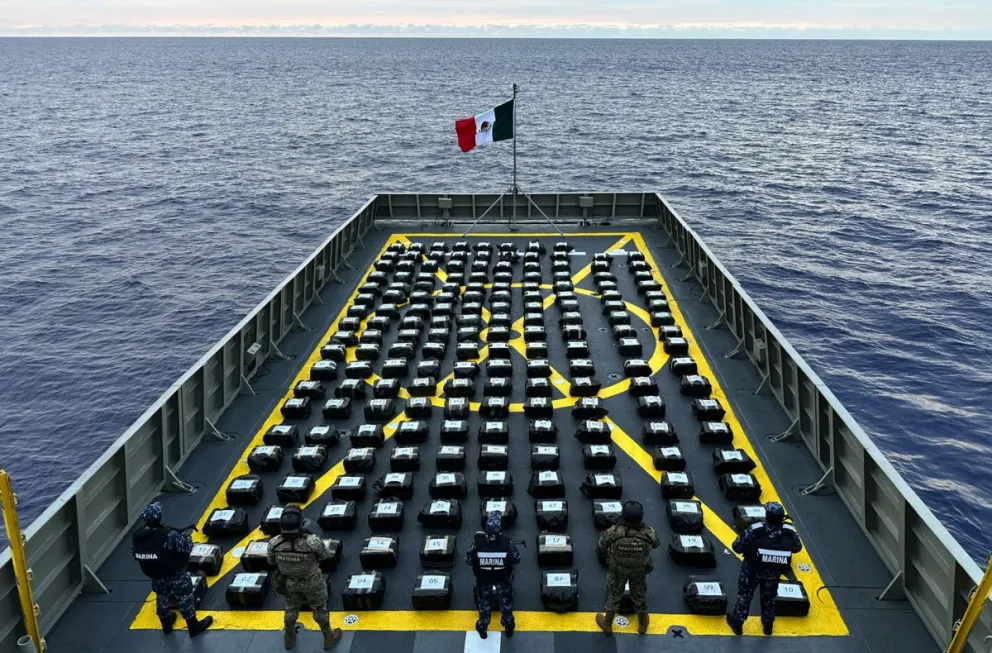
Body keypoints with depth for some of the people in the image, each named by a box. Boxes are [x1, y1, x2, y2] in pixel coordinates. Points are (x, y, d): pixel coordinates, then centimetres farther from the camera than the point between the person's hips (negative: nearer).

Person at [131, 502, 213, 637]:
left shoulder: (137, 536, -14)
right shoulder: (169, 535, -33)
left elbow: (135, 554, 2)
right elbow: (186, 548, -24)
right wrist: (185, 535, -4)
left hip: (156, 575, 6)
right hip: (176, 575, -6)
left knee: (161, 598, 28)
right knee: (185, 600, 13)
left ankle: (166, 624, 48)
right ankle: (194, 627, 27)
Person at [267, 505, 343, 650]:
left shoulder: (274, 543, -30)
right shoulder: (312, 541, -39)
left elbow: (271, 561, -7)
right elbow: (326, 555, -16)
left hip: (289, 582, 2)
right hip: (312, 582, -2)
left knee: (291, 608, 30)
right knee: (320, 608, 24)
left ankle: (289, 638, 53)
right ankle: (328, 638, 45)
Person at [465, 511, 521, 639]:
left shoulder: (478, 543, -31)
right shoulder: (506, 543, -31)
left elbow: (468, 560, -16)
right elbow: (517, 559, -15)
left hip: (483, 578, 0)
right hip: (503, 577, 0)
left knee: (484, 600, 26)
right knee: (505, 599, 26)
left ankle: (483, 627, 44)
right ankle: (508, 625, 44)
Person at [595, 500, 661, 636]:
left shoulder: (613, 532, -36)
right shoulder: (649, 533, -33)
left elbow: (601, 545, -16)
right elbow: (656, 544, -9)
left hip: (617, 569, -1)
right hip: (640, 569, 1)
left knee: (614, 594, 24)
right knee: (639, 594, 26)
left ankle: (607, 624, 45)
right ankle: (642, 624, 50)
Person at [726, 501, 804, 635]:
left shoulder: (755, 530, -32)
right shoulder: (789, 531, -23)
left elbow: (737, 547, -22)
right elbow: (797, 548, -3)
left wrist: (744, 535, -4)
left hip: (752, 569, -3)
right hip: (774, 572, 3)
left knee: (745, 594, 21)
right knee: (769, 596, 28)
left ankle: (738, 622, 36)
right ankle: (768, 624, 46)